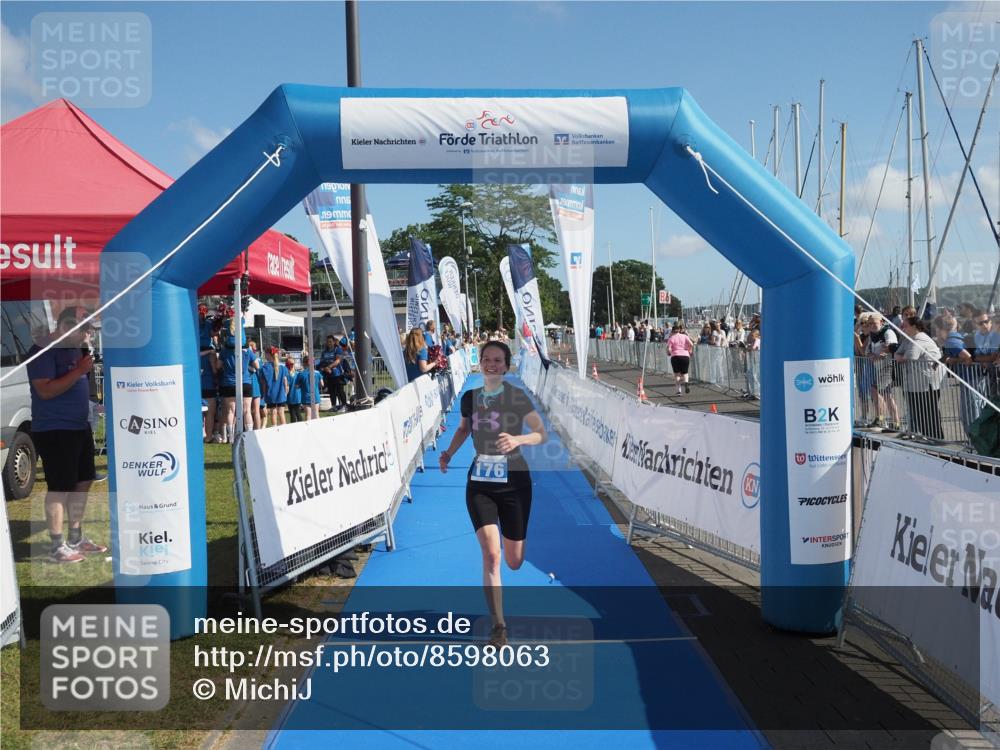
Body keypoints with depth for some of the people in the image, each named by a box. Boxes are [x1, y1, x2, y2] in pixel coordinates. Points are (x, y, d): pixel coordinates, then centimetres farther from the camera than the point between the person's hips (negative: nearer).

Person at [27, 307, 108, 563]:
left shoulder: (75, 347, 12)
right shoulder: (43, 350, -14)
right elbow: (45, 390, -23)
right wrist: (79, 370, -24)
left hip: (80, 426, 9)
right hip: (54, 430, -9)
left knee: (83, 482, 14)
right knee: (59, 488, -5)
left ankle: (76, 538, 26)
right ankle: (57, 547, 3)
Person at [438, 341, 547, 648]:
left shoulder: (517, 397, -9)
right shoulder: (469, 398, 2)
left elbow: (541, 433, -9)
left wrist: (518, 439, -28)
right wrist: (449, 453, 5)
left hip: (514, 482, -2)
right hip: (480, 483, 2)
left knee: (514, 562, 8)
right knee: (490, 553, -13)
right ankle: (498, 626, -2)